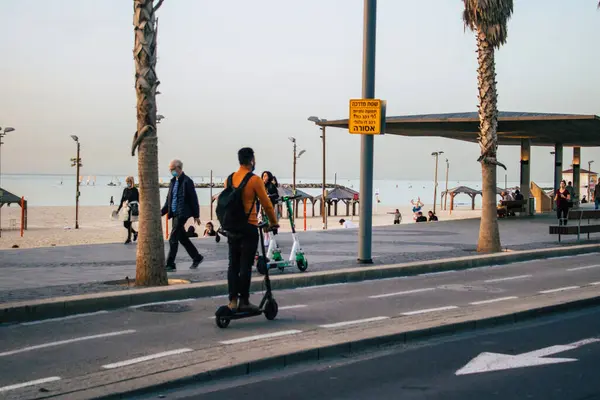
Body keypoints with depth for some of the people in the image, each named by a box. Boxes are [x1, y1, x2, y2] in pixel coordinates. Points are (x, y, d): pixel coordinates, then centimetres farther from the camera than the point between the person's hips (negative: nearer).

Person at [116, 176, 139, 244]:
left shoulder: (135, 190, -6)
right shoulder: (125, 190, 10)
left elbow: (138, 200, -5)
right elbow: (122, 200, 15)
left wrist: (140, 209, -8)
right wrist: (119, 209, 14)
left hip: (133, 208, -6)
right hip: (126, 208, 6)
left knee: (129, 223, -6)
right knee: (125, 224, 6)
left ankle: (129, 239, 3)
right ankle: (135, 232, 28)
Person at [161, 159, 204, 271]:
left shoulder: (187, 181, -10)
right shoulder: (173, 181, 14)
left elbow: (193, 199, -9)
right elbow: (169, 199, 19)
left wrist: (196, 215, -9)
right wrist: (162, 211, 8)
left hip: (182, 214, -8)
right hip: (174, 214, 8)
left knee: (173, 239, -10)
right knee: (182, 238, 16)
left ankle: (170, 265, -5)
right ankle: (197, 258, 29)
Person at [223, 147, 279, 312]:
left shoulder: (230, 179, 8)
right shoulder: (254, 180, -9)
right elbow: (266, 203, -6)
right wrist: (273, 222, 6)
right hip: (248, 227, -5)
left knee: (233, 264, 8)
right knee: (245, 265, -2)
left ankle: (232, 300, 7)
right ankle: (244, 301, 1)